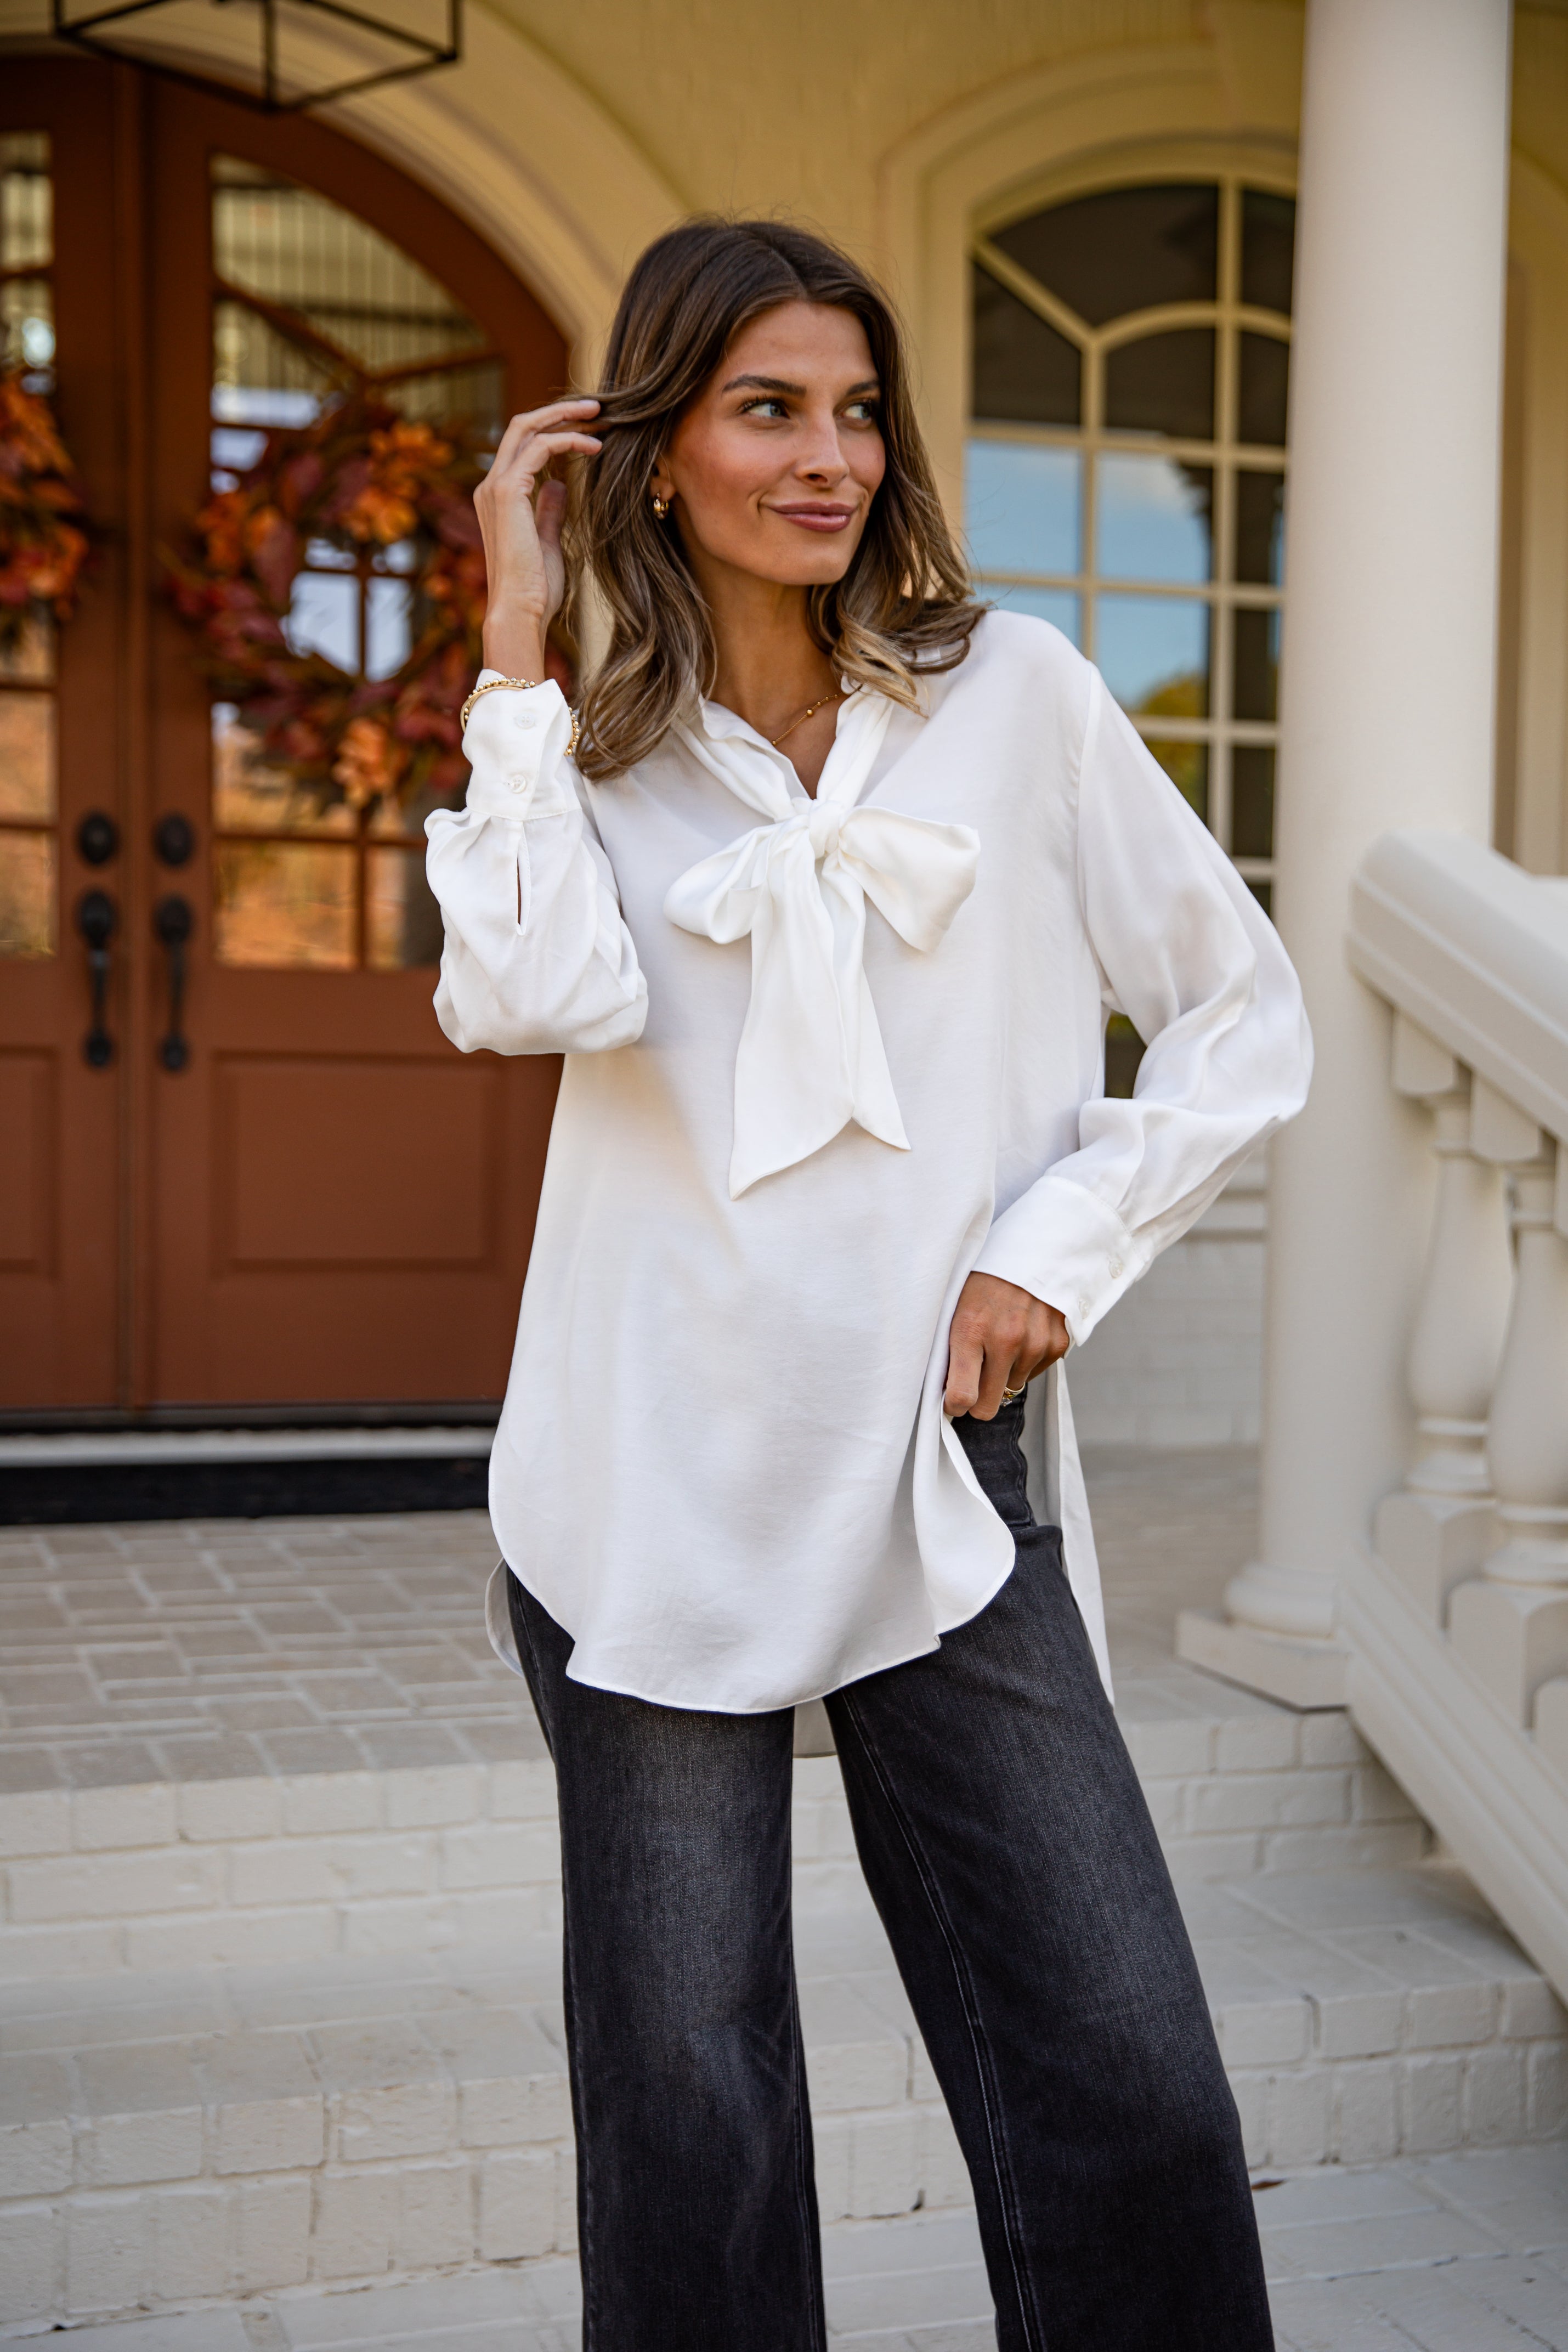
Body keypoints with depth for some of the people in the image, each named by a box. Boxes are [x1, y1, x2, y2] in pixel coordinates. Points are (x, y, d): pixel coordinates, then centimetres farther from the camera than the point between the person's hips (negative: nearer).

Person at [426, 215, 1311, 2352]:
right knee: (687, 2100, 8)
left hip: (950, 1485, 0)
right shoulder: (596, 753, 8)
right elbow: (537, 996, -15)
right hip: (662, 1504, 1)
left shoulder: (1015, 693, 5)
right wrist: (520, 641, -6)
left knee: (1130, 2089, -1)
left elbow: (1246, 1018, 9)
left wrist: (1062, 1248, -3)